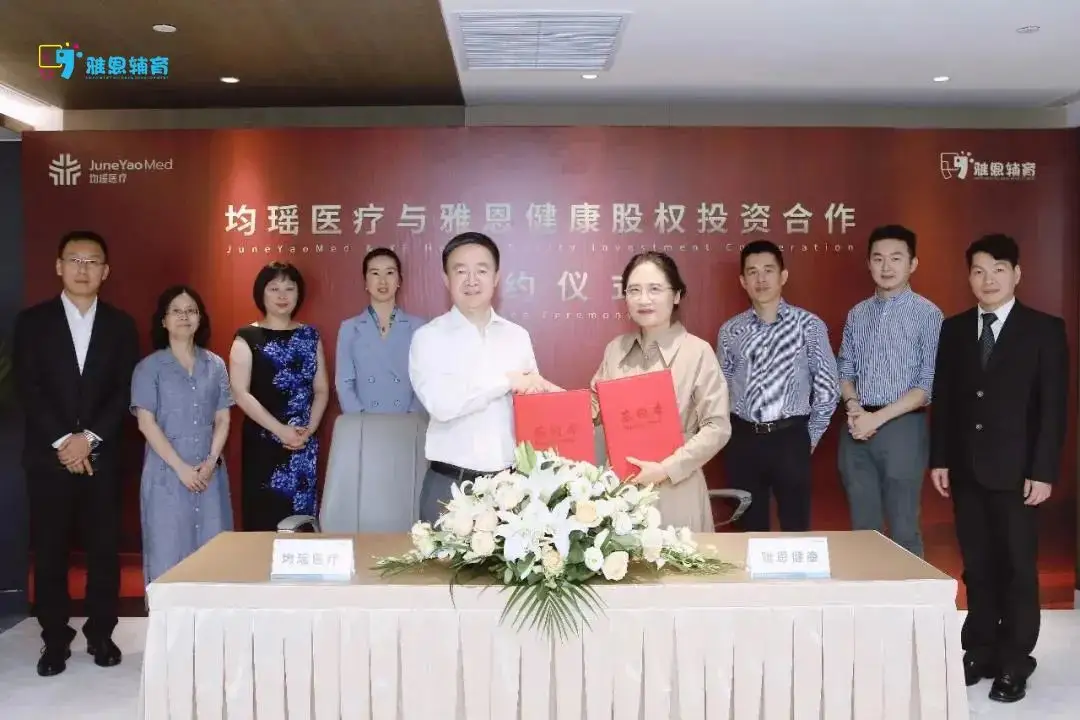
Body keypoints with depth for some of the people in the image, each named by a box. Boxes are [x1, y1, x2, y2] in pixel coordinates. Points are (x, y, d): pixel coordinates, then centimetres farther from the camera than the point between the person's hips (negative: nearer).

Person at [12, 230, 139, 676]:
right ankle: (55, 639, 17)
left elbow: (126, 392, 0)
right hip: (48, 455, 0)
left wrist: (89, 438, -11)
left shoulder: (121, 325, 6)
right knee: (49, 551, 5)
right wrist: (62, 441, -12)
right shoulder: (32, 321, 4)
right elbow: (27, 389, -3)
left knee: (104, 548, 5)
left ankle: (101, 634, 18)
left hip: (103, 456, 1)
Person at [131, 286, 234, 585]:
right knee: (169, 552, 0)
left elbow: (223, 418, 7)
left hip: (209, 473, 3)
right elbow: (146, 423, -6)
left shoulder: (215, 365, 8)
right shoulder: (149, 367, -1)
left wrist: (211, 461, -7)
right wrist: (180, 467, -13)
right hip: (167, 473, -3)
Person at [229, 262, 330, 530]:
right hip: (263, 442, -3)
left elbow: (321, 389, 9)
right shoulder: (247, 337, 0)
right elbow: (241, 393, -8)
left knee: (302, 517, 4)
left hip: (305, 443, 3)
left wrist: (309, 429, -6)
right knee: (265, 520, -3)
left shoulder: (310, 336, 11)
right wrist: (280, 430, -14)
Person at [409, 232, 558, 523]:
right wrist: (507, 381, -13)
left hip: (511, 482, 3)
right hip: (450, 485, -3)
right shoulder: (429, 337, -3)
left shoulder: (518, 336, 9)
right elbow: (440, 403, -17)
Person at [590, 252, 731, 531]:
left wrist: (666, 468, -15)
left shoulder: (698, 351, -10)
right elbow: (596, 405, 16)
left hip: (675, 493, -4)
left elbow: (717, 428, -10)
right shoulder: (615, 349, 5)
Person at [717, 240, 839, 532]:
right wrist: (732, 433, 6)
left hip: (790, 438, -2)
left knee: (795, 527, 7)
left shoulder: (808, 325, -3)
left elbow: (828, 388, 1)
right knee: (750, 528, 13)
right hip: (743, 439, 2)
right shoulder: (730, 331, 4)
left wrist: (810, 438, 2)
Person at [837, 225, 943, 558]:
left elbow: (928, 384, -10)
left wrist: (878, 418, -15)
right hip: (857, 428, 5)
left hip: (902, 426, -4)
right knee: (862, 526, 12)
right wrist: (853, 407, -7)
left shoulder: (927, 314, -5)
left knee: (902, 528, 2)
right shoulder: (857, 315, 11)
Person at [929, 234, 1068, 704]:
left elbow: (1054, 406, -6)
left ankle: (1014, 662, 15)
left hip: (1016, 470, -3)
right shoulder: (954, 330, 8)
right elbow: (942, 399, 8)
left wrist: (1043, 471, -11)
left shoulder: (1045, 330, -2)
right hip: (966, 469, 3)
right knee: (977, 566, 10)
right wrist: (939, 459, 3)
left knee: (1017, 566, 4)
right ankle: (980, 652, 21)